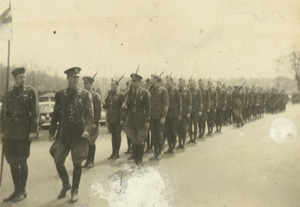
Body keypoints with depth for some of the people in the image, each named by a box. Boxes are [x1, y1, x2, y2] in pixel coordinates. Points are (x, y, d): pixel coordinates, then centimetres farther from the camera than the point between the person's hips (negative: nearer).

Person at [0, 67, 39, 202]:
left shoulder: (30, 92, -1)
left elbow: (35, 112, -6)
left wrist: (33, 130, -12)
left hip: (24, 132, -4)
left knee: (22, 161, 2)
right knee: (12, 162, 9)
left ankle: (22, 191, 15)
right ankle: (16, 190, 22)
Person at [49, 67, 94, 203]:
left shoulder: (85, 94, 1)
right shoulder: (60, 95, 8)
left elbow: (90, 114, -4)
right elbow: (56, 114, 11)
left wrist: (87, 129, -18)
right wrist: (52, 131, 5)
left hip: (78, 134, -2)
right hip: (63, 133, 2)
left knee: (77, 163, 4)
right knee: (58, 162, 4)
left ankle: (75, 190, 23)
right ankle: (65, 185, 31)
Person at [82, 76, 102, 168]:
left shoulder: (96, 96, -4)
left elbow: (98, 110, -8)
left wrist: (95, 122, -15)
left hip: (92, 123, -4)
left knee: (91, 142, 1)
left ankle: (91, 161, 11)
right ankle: (87, 160, 18)